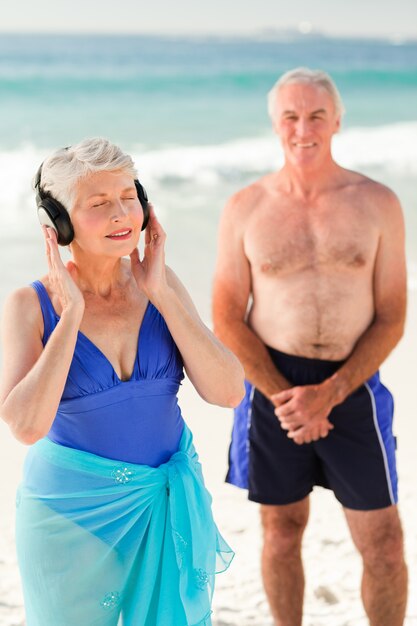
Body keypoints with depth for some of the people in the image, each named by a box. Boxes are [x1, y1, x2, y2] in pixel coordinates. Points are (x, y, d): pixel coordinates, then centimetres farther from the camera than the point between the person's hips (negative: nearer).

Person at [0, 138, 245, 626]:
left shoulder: (161, 286, -4)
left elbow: (227, 392, -12)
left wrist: (161, 295, -16)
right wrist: (70, 316, -22)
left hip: (170, 507, 3)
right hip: (73, 512, -3)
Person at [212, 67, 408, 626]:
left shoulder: (376, 203, -2)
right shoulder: (245, 208, -1)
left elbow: (391, 318, -2)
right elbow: (227, 319, 0)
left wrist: (329, 393, -14)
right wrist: (284, 397, -12)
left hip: (351, 386, 0)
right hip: (272, 383, 1)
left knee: (382, 542, 2)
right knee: (282, 530, 13)